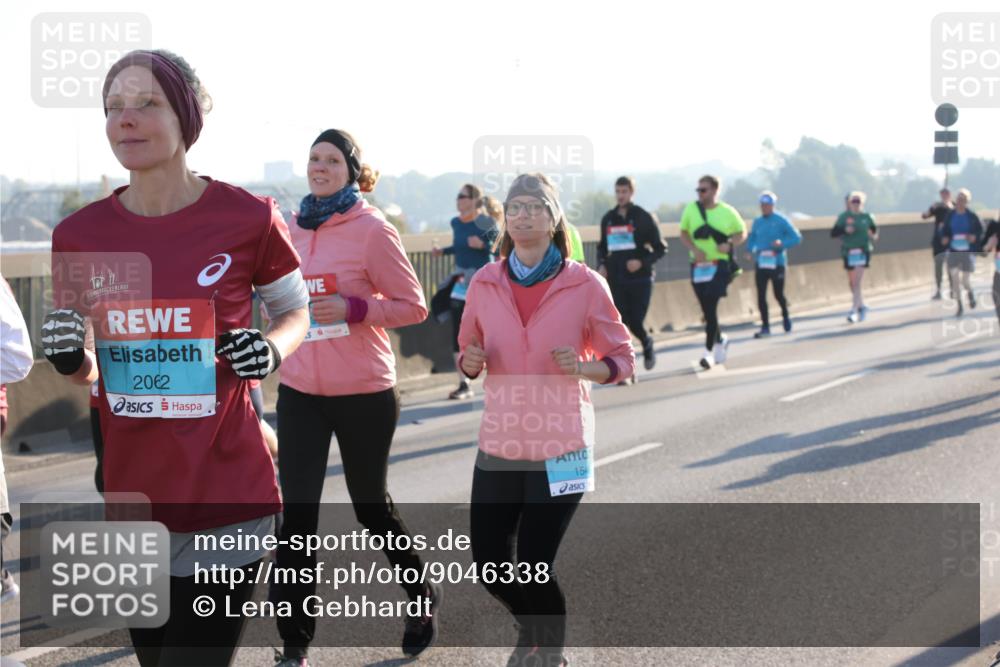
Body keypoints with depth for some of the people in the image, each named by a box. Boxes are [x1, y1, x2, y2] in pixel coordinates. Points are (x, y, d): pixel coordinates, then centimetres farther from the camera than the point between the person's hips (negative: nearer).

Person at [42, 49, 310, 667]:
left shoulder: (248, 219, -8)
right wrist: (68, 359, -10)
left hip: (226, 499, -4)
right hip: (131, 498, 4)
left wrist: (272, 349, -11)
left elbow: (296, 311, 10)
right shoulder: (80, 235, 1)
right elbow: (87, 372, 13)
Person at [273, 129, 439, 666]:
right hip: (300, 393, 4)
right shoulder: (296, 227, 6)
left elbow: (413, 306, -9)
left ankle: (422, 595, 39)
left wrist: (352, 308, -20)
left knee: (371, 505, 12)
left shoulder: (372, 229, -10)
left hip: (363, 393, -4)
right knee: (297, 516, -4)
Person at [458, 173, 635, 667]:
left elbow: (622, 359, 1)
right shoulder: (484, 283, 2)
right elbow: (469, 352, 15)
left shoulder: (585, 285, -6)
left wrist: (582, 367, -19)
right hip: (499, 447, 3)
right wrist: (471, 362, -8)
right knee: (489, 566, 5)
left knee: (534, 566, -6)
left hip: (559, 450, -3)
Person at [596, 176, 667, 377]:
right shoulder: (608, 219, 7)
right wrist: (601, 265, 1)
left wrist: (642, 262, -17)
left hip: (640, 279, -3)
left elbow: (660, 248, -2)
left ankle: (647, 345, 31)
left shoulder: (643, 217, -3)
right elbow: (602, 247, 20)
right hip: (616, 281, 3)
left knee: (636, 322, -4)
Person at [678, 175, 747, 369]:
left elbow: (742, 233, 10)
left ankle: (709, 351, -11)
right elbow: (683, 233, 10)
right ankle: (720, 339, 36)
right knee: (707, 311, 9)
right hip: (698, 267, 3)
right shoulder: (691, 209, 4)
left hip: (720, 266, -3)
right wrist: (693, 248, -10)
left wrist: (730, 245, -11)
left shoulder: (728, 212, 0)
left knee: (711, 307, -14)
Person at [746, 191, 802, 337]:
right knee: (761, 296, -4)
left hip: (777, 263, -4)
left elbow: (797, 237, -7)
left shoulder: (781, 221, -5)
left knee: (778, 294, 5)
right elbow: (751, 239, 22)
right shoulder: (757, 222, 8)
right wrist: (752, 249, 2)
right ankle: (765, 327, 1)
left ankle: (785, 316, 34)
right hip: (760, 263, 4)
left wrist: (782, 244, -21)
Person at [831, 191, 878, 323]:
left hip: (863, 252, -2)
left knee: (857, 283, -13)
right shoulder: (843, 217, 0)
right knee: (852, 283, 13)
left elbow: (874, 230, 17)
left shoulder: (866, 217, 1)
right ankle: (861, 306, 35)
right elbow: (833, 233, -2)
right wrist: (844, 230, -19)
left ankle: (854, 311, -14)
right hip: (848, 253, 2)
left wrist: (874, 236, -4)